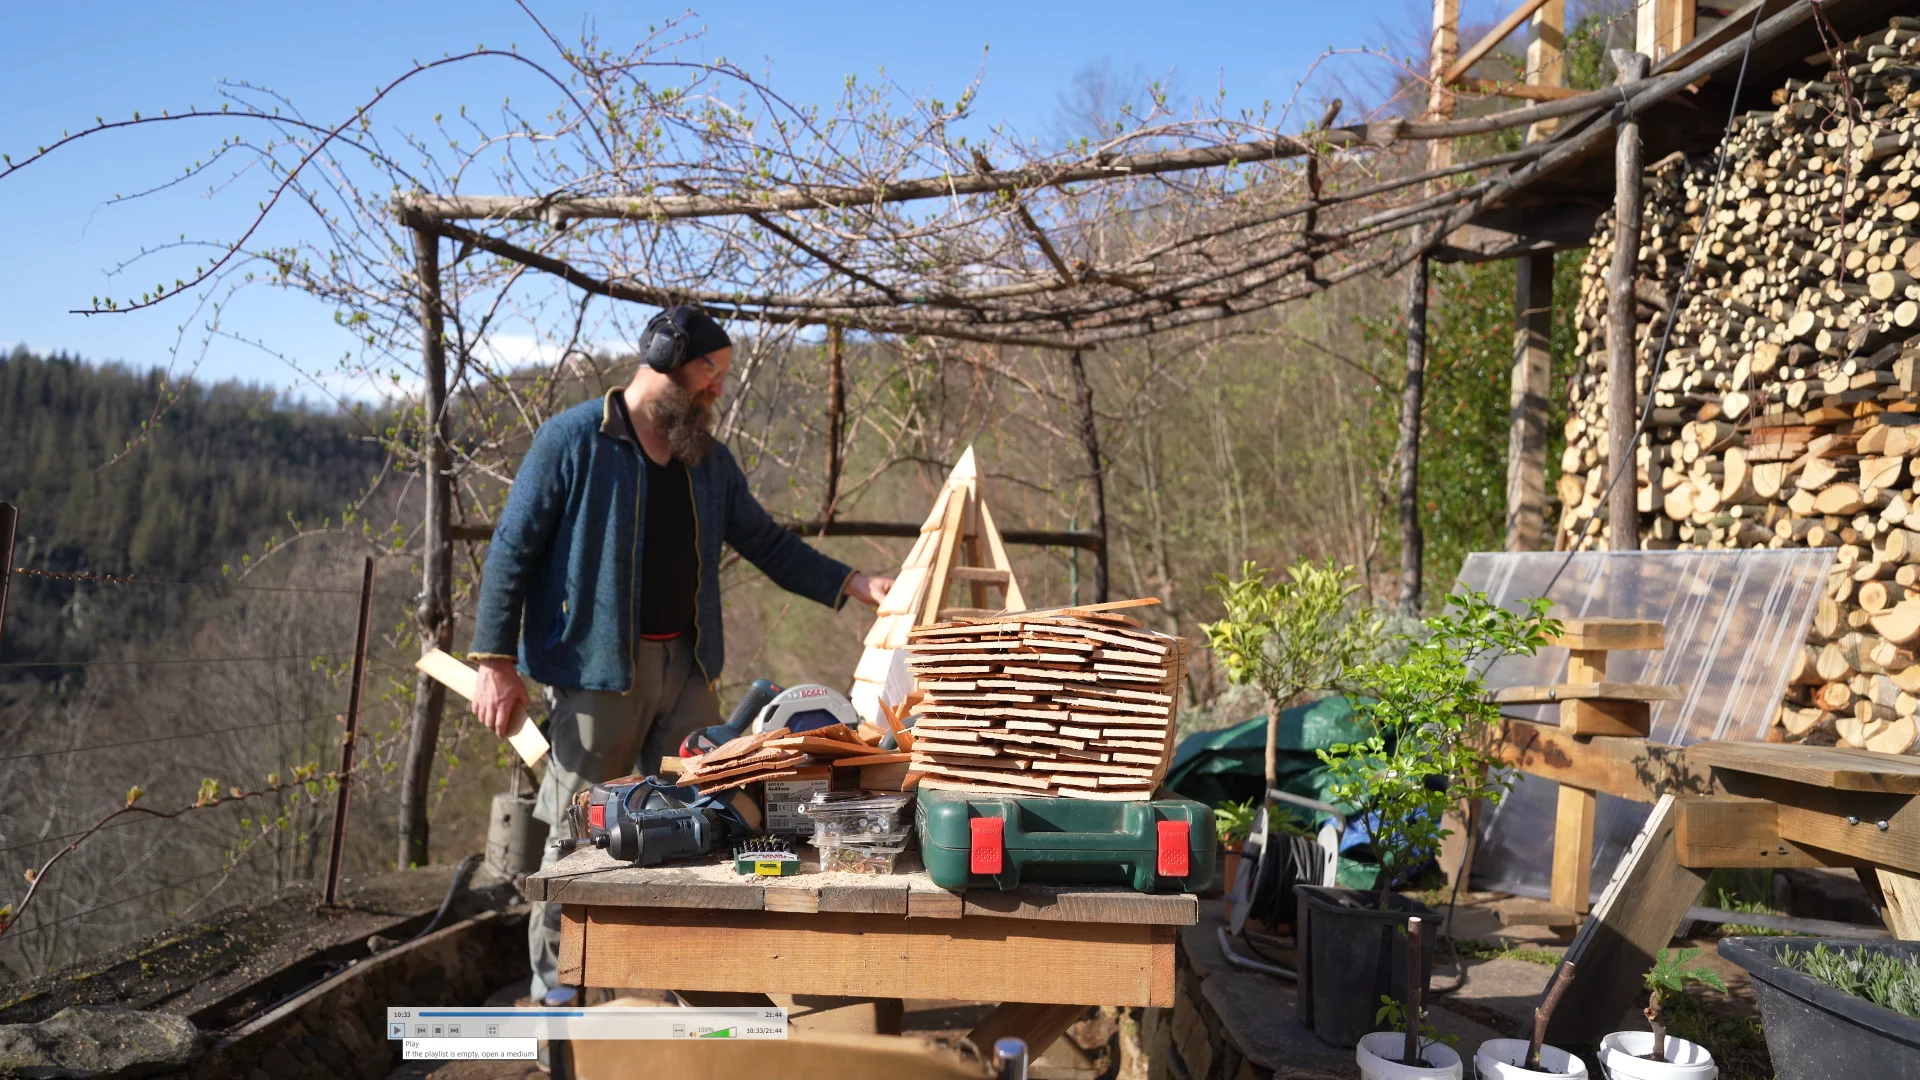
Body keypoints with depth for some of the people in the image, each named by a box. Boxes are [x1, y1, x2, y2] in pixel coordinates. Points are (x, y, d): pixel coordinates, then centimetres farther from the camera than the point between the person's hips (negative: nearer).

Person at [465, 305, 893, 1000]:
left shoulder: (709, 458, 13)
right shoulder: (573, 439, -5)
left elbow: (766, 543, 19)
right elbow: (512, 550, -5)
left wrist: (854, 585, 9)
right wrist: (496, 662, -11)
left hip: (686, 665, 6)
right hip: (597, 666, -6)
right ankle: (555, 983, 18)